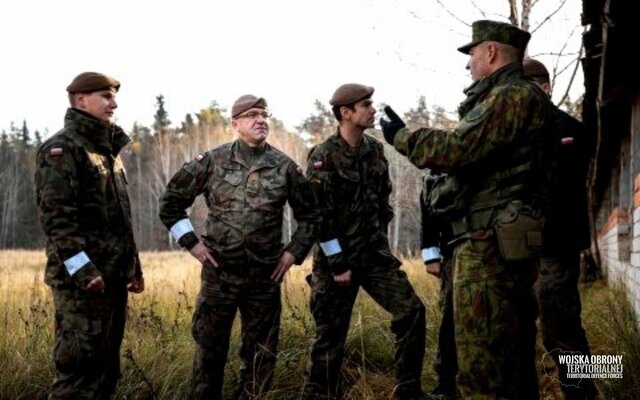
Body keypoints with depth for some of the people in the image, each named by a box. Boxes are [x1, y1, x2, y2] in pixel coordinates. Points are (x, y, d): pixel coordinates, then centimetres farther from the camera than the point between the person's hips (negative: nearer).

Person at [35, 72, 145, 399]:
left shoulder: (108, 148, 19)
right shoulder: (62, 148, -9)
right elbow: (55, 217, -18)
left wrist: (133, 266, 20)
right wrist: (83, 271, -24)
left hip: (113, 276, 9)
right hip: (82, 280, -9)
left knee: (106, 364, 13)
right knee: (80, 366, -8)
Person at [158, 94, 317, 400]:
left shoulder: (285, 167, 2)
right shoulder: (212, 161, -2)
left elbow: (309, 215, 13)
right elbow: (171, 202, 6)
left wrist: (294, 251, 3)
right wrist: (191, 242, 0)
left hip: (265, 277, 2)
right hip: (219, 274, -1)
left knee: (261, 356, 9)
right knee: (209, 351, 7)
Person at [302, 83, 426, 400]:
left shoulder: (375, 150, 7)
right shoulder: (324, 157, -12)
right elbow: (319, 216, -16)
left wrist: (382, 242, 14)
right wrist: (336, 264, -16)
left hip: (374, 254, 6)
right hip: (337, 258, -6)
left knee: (411, 312, -4)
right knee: (331, 335, 1)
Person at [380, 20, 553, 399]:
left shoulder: (513, 96, -11)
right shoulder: (518, 98, 21)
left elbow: (458, 149, -18)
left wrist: (402, 137, -4)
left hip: (490, 244, -11)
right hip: (504, 243, 11)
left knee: (482, 363, -9)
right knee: (512, 353, 15)